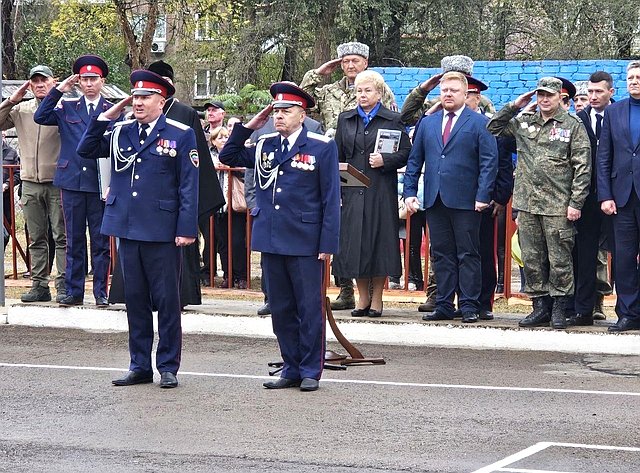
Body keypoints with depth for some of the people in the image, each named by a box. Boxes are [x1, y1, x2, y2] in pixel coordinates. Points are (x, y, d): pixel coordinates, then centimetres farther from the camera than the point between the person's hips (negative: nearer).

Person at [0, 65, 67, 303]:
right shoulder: (21, 110, 11)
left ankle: (63, 285, -2)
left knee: (61, 236, -3)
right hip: (30, 183, 4)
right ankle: (39, 285, 11)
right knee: (36, 238, 7)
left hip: (57, 182, -4)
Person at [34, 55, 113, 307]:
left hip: (100, 184, -2)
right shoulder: (67, 108, 11)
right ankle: (74, 291, 11)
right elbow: (40, 117, -2)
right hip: (72, 182, 2)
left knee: (101, 240, 3)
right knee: (74, 240, 6)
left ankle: (101, 292, 8)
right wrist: (58, 90, -5)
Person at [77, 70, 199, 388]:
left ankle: (168, 367, 9)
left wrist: (187, 229, -11)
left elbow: (189, 186, -5)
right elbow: (85, 150, 10)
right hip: (128, 228, 5)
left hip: (162, 231, -5)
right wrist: (107, 117, 2)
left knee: (167, 300, 1)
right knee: (135, 299, 10)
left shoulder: (181, 134, -2)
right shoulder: (121, 132, 10)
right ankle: (140, 366, 18)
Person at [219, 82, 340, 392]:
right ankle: (291, 369, 18)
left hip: (305, 243, -5)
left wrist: (328, 244, -10)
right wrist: (248, 127, 8)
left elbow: (331, 199, -5)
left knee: (309, 309, 1)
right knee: (280, 309, 10)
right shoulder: (264, 146, 11)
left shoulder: (322, 147, -3)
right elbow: (228, 157, 21)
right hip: (271, 240, 5)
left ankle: (310, 371, 10)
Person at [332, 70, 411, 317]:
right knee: (353, 242, 2)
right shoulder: (345, 119, 13)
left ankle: (376, 298, 6)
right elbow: (337, 155, 13)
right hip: (352, 191, 3)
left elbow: (405, 153, 2)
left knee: (379, 240, -2)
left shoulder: (392, 120, 4)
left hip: (381, 192, -3)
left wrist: (384, 160, -15)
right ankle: (362, 298, 12)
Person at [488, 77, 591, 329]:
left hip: (558, 205, -4)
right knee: (532, 259, 7)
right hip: (527, 204, 4)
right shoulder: (523, 122, 12)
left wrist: (576, 203, -10)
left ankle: (559, 309, 7)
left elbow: (582, 167, -4)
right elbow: (493, 128, 20)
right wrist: (514, 106, 8)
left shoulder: (573, 125, -1)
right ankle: (540, 307, 15)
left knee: (559, 259, 0)